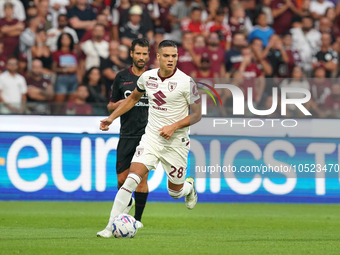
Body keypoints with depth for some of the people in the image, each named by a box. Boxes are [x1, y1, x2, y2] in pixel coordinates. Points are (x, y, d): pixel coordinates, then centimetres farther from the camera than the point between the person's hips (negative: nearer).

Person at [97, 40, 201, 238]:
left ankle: (189, 186, 51)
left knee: (175, 191, 12)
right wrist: (112, 117, 16)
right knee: (131, 179, -17)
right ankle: (111, 227, -18)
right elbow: (133, 97, 21)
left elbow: (197, 115, -7)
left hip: (176, 142, -2)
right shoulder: (147, 77, 0)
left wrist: (173, 127, -19)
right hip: (151, 138, 2)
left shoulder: (186, 82, -13)